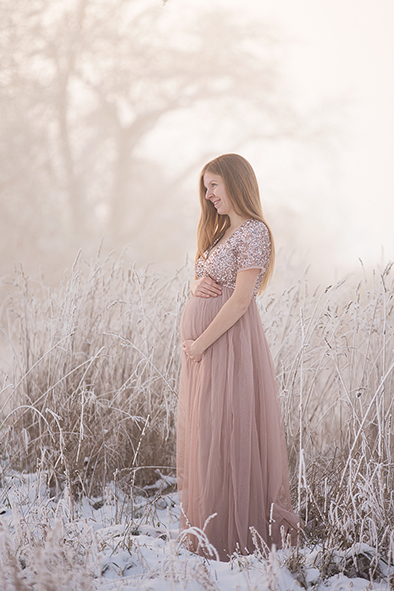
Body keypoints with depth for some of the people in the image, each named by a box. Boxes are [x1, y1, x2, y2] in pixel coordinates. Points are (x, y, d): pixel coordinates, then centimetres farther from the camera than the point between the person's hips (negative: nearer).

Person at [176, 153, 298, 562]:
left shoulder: (253, 232, -11)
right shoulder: (221, 231, 17)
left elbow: (240, 300, -17)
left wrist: (201, 342, -16)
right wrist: (197, 286, -2)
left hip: (228, 341, -9)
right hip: (201, 342, 9)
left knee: (225, 431, -5)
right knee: (202, 431, 11)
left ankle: (232, 534, 5)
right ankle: (207, 526, 20)